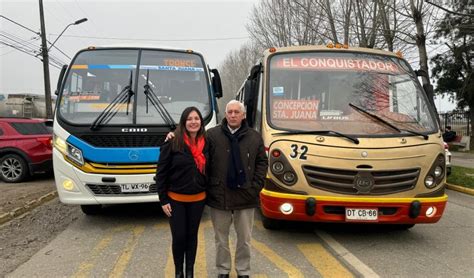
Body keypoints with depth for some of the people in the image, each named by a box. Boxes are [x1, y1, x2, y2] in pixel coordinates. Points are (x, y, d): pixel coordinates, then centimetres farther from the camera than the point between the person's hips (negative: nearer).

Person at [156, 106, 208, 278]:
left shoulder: (206, 144, 0)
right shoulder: (172, 144, -11)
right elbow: (161, 173, -9)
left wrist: (208, 194, 5)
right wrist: (163, 200, -10)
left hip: (198, 199, 3)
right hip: (175, 199, -3)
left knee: (192, 235, 14)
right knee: (179, 236, 4)